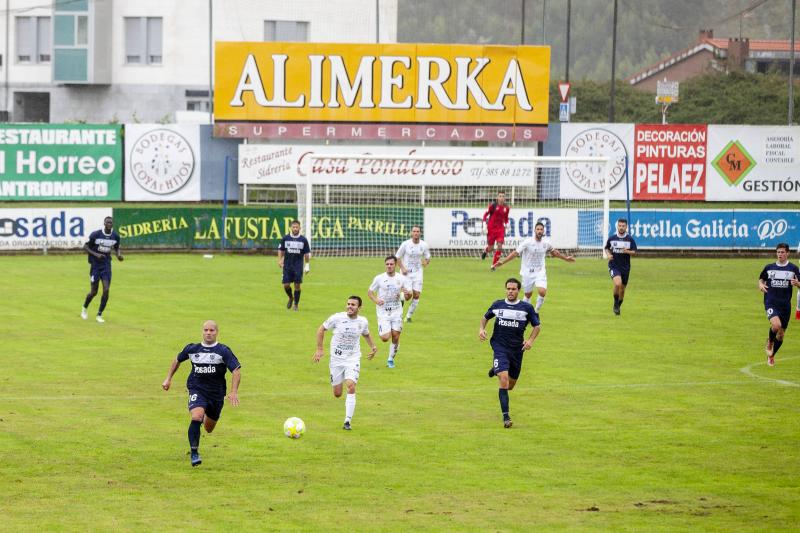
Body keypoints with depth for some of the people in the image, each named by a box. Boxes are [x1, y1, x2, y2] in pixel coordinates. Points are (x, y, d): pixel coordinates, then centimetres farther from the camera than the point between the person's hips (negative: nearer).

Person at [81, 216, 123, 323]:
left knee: (106, 290, -10)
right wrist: (95, 254, -21)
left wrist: (119, 255, -7)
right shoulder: (95, 234, -14)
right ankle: (85, 308, 33)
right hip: (95, 265, -3)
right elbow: (85, 247, -6)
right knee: (93, 292, 1)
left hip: (106, 266, 3)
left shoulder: (115, 236, -2)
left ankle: (99, 315, 4)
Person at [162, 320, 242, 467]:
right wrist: (168, 379, 17)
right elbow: (177, 360, 20)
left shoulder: (223, 351, -8)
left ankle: (207, 419, 56)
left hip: (216, 393, 1)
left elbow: (236, 371, -12)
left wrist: (234, 392, -23)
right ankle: (194, 453, -23)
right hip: (197, 390, -1)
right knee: (196, 417, -29)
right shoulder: (192, 349, 1)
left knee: (209, 429, 16)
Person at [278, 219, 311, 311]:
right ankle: (291, 298, 28)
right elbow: (281, 250, 10)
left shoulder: (303, 240, 0)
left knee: (297, 285, -4)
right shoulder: (285, 238, 1)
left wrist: (307, 265, 2)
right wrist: (280, 260, -2)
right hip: (287, 265, 1)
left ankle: (296, 304, 7)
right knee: (286, 285, -2)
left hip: (298, 266, -1)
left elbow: (307, 253, 6)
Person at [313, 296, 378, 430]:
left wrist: (373, 346, 5)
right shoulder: (337, 318, -12)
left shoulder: (363, 322, -3)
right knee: (337, 394, 5)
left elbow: (366, 334, 21)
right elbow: (321, 329, 1)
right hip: (336, 359, 0)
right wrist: (319, 349, -3)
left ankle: (348, 422, -17)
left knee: (351, 387, -22)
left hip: (353, 359, 0)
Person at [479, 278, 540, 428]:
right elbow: (485, 317, 20)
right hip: (500, 347, -2)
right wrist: (482, 329, 1)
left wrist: (530, 340, -7)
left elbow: (537, 326, 9)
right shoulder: (498, 305, 3)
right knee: (504, 380, -20)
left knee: (510, 386, 14)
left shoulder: (527, 307, 0)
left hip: (517, 349, 2)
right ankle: (506, 416, -18)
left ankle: (496, 369, 48)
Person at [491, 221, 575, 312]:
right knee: (528, 295, 7)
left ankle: (536, 311, 4)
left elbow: (553, 252, 20)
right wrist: (503, 262, -24)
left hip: (540, 272, 2)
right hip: (527, 273, -2)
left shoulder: (546, 242, -2)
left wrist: (566, 258, 28)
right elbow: (515, 253, -16)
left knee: (542, 292, -17)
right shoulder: (527, 242, -15)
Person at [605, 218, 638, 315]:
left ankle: (618, 306, 33)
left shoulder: (630, 239, -2)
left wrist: (627, 252, -20)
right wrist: (608, 255, -7)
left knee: (622, 289, 9)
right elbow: (606, 248, 14)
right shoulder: (612, 238, -1)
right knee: (618, 283, -25)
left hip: (625, 267, 2)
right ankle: (615, 303, -4)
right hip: (614, 266, -2)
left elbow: (634, 252, 1)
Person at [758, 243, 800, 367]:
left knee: (781, 334, 9)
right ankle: (770, 342, 4)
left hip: (785, 305, 2)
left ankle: (771, 356, 33)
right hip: (771, 302, -2)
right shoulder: (769, 267, 4)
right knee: (776, 325, -28)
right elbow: (761, 278, 19)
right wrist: (761, 285, -4)